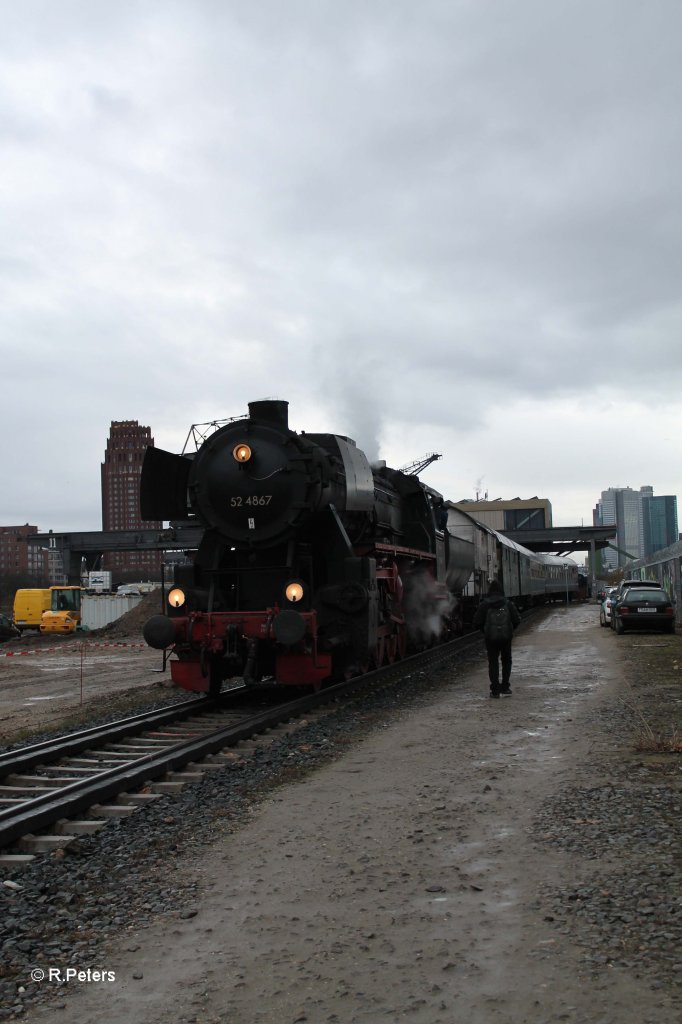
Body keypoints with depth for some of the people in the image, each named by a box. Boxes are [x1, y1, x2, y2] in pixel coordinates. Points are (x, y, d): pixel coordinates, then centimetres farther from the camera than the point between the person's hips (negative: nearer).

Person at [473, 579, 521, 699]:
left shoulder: (484, 604, -7)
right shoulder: (508, 604, -3)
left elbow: (477, 621, -7)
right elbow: (516, 619, -5)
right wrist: (510, 630, 12)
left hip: (491, 638, -1)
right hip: (506, 637, 1)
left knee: (493, 662, 6)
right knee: (506, 661, 16)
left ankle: (495, 689, 2)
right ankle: (505, 687, 12)